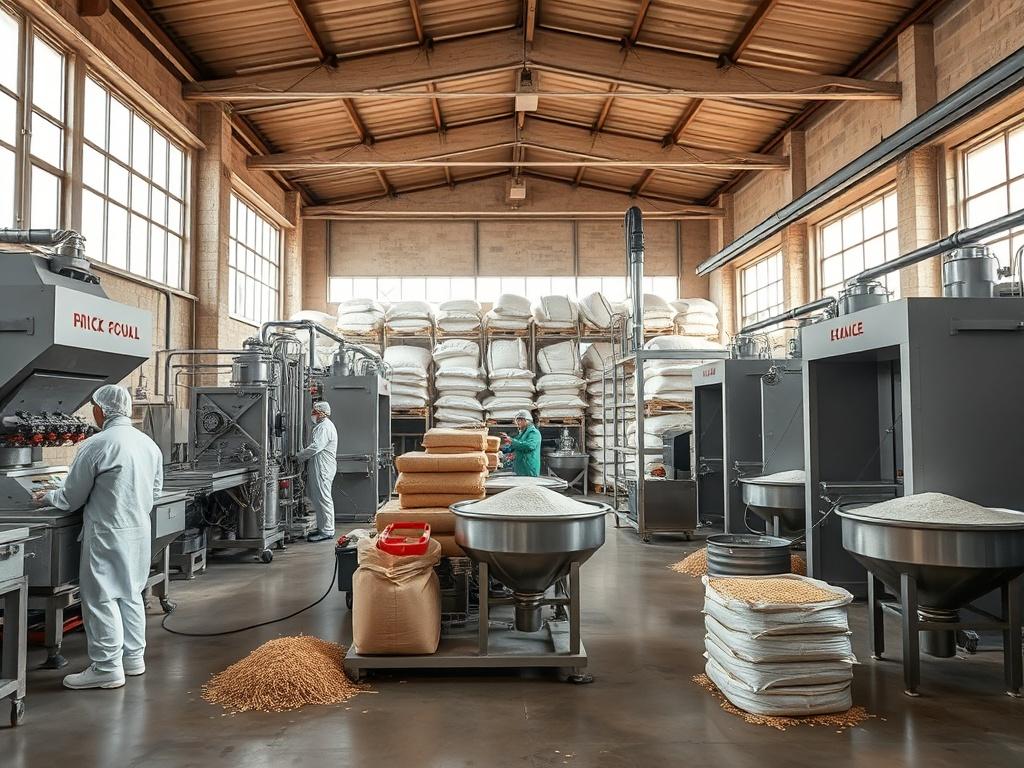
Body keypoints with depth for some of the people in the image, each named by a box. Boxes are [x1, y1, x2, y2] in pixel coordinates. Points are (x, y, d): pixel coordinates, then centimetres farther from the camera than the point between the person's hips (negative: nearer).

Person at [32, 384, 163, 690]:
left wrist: (47, 497, 13)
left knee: (101, 597, 2)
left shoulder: (96, 445, -16)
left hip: (108, 533, -7)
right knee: (131, 594, 17)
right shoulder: (149, 444, 6)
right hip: (140, 530, 7)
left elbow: (72, 497, -7)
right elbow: (155, 490, 14)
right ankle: (133, 657, 26)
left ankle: (107, 668, 6)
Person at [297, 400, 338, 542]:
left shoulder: (325, 427, -15)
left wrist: (298, 457, -13)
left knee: (323, 498, -8)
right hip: (317, 468, 11)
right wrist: (303, 456, 13)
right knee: (317, 498, 14)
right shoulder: (321, 426, 21)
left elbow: (316, 447, -23)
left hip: (323, 468, -11)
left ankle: (327, 531, -6)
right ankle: (322, 527, 22)